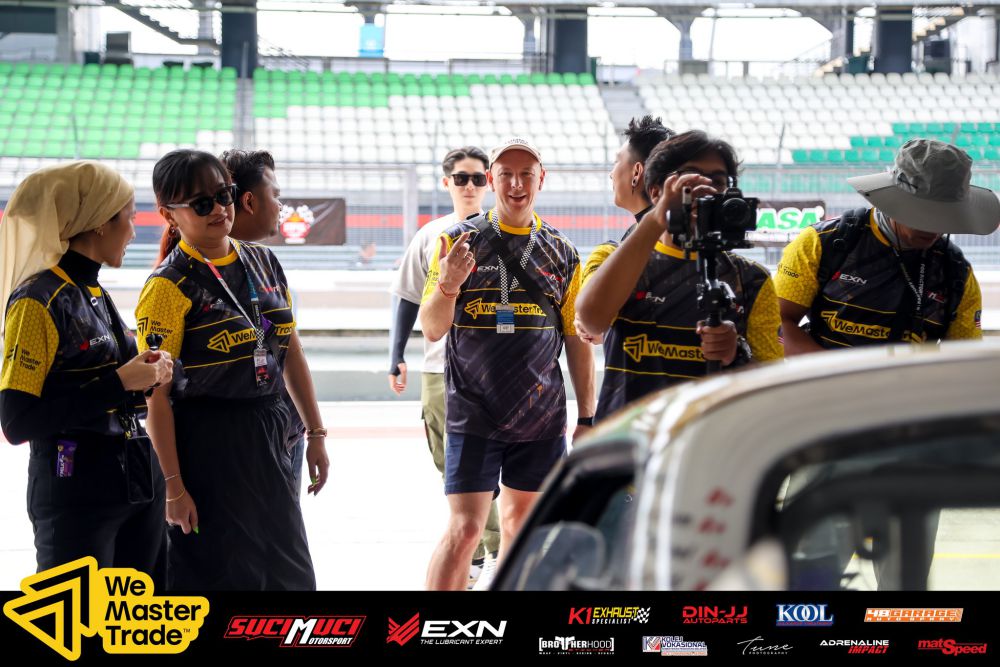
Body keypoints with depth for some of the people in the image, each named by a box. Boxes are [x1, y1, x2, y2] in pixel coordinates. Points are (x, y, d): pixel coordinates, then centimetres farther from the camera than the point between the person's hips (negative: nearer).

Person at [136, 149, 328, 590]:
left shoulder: (264, 264, 7)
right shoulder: (170, 285, -12)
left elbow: (290, 354, 16)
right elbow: (156, 396, -14)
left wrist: (315, 435, 14)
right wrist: (173, 485, -17)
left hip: (268, 438, 6)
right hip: (205, 448, -6)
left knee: (290, 571, 13)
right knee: (215, 573, 2)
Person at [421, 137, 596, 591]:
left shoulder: (561, 253, 7)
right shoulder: (460, 242, -1)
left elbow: (578, 340, 11)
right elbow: (432, 329, -5)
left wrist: (587, 417, 9)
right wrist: (448, 284, -25)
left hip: (541, 416, 3)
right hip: (473, 412, -3)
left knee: (520, 522, 10)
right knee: (464, 529, -11)